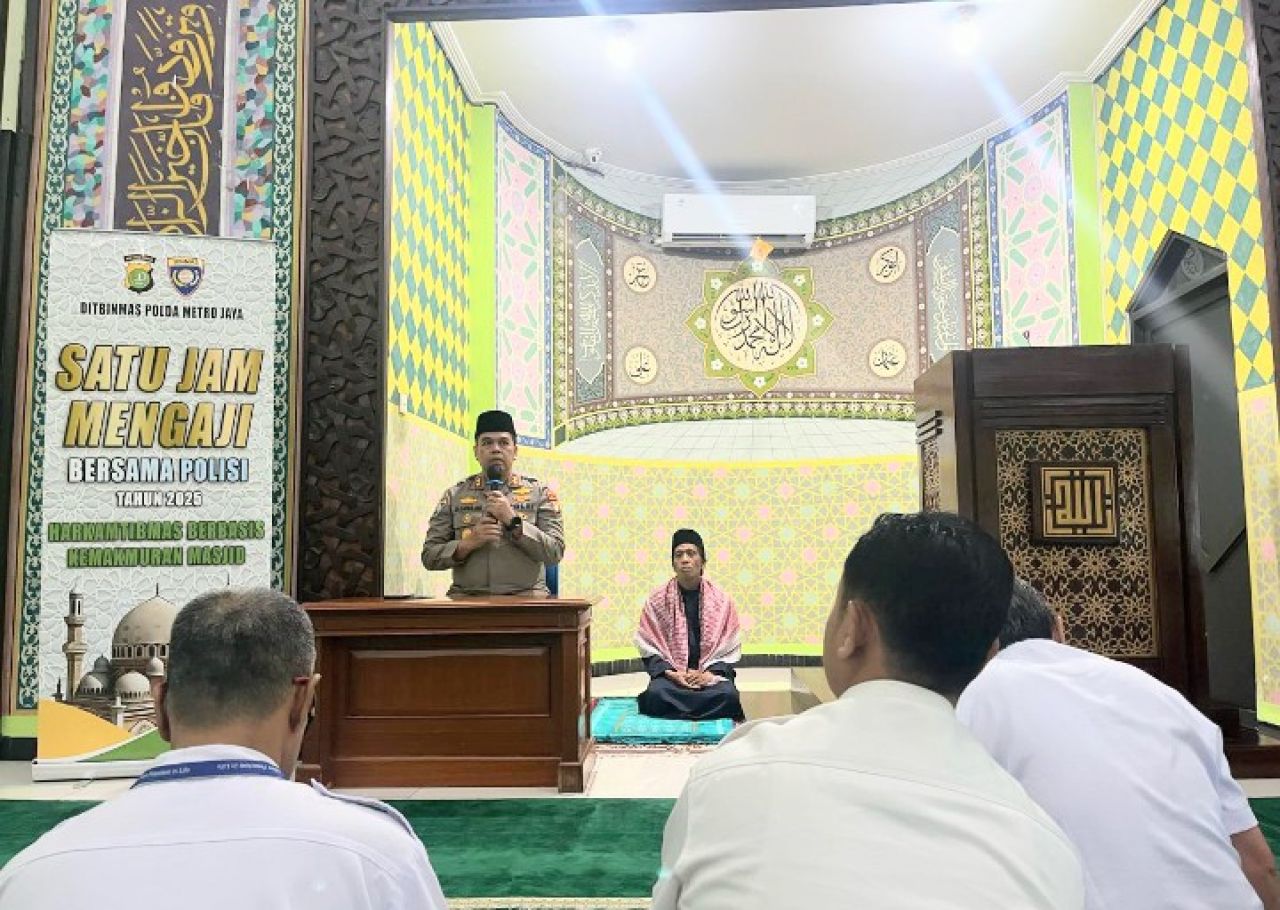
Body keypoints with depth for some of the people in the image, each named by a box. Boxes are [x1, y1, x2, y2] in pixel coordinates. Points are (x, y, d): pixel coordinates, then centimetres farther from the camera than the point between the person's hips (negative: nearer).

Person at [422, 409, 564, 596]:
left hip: (525, 599, 0)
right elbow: (429, 556, 10)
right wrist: (468, 543, -7)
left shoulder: (541, 493, 10)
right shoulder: (454, 495, 13)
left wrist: (513, 521, -8)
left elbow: (555, 553, 0)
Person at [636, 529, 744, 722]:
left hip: (711, 672, 0)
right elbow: (648, 648, 2)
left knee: (728, 696, -31)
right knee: (656, 694, -32)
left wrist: (710, 673, -13)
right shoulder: (657, 599, 2)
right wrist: (670, 673, -13)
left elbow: (729, 650, 4)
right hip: (670, 672, 0)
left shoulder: (721, 599, 3)